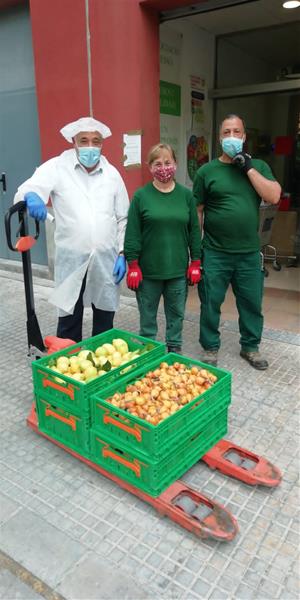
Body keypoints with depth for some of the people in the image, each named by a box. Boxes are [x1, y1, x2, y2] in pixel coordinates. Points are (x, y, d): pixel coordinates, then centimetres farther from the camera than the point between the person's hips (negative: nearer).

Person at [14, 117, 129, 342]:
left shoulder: (112, 173, 6)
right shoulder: (57, 167, -2)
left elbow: (123, 219, 9)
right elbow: (28, 189, -16)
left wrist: (122, 253, 2)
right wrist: (31, 196, -40)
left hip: (106, 260, 3)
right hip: (71, 261, -2)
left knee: (105, 320, 14)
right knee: (69, 321, 7)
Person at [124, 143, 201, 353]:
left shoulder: (186, 195, 3)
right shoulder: (141, 196, -4)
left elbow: (194, 231, 5)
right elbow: (132, 233, -5)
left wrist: (195, 262, 3)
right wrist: (133, 265, -8)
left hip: (178, 269, 2)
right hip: (148, 269, -2)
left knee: (176, 313, 14)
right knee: (147, 314, 12)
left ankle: (175, 348, 32)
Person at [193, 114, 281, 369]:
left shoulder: (258, 166, 7)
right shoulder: (207, 171, 1)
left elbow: (274, 197, -7)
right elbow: (197, 211, 2)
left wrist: (248, 167, -9)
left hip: (249, 253, 2)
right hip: (215, 253, -2)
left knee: (252, 303, 11)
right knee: (211, 303, 7)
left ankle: (250, 347, 30)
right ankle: (210, 348, 25)